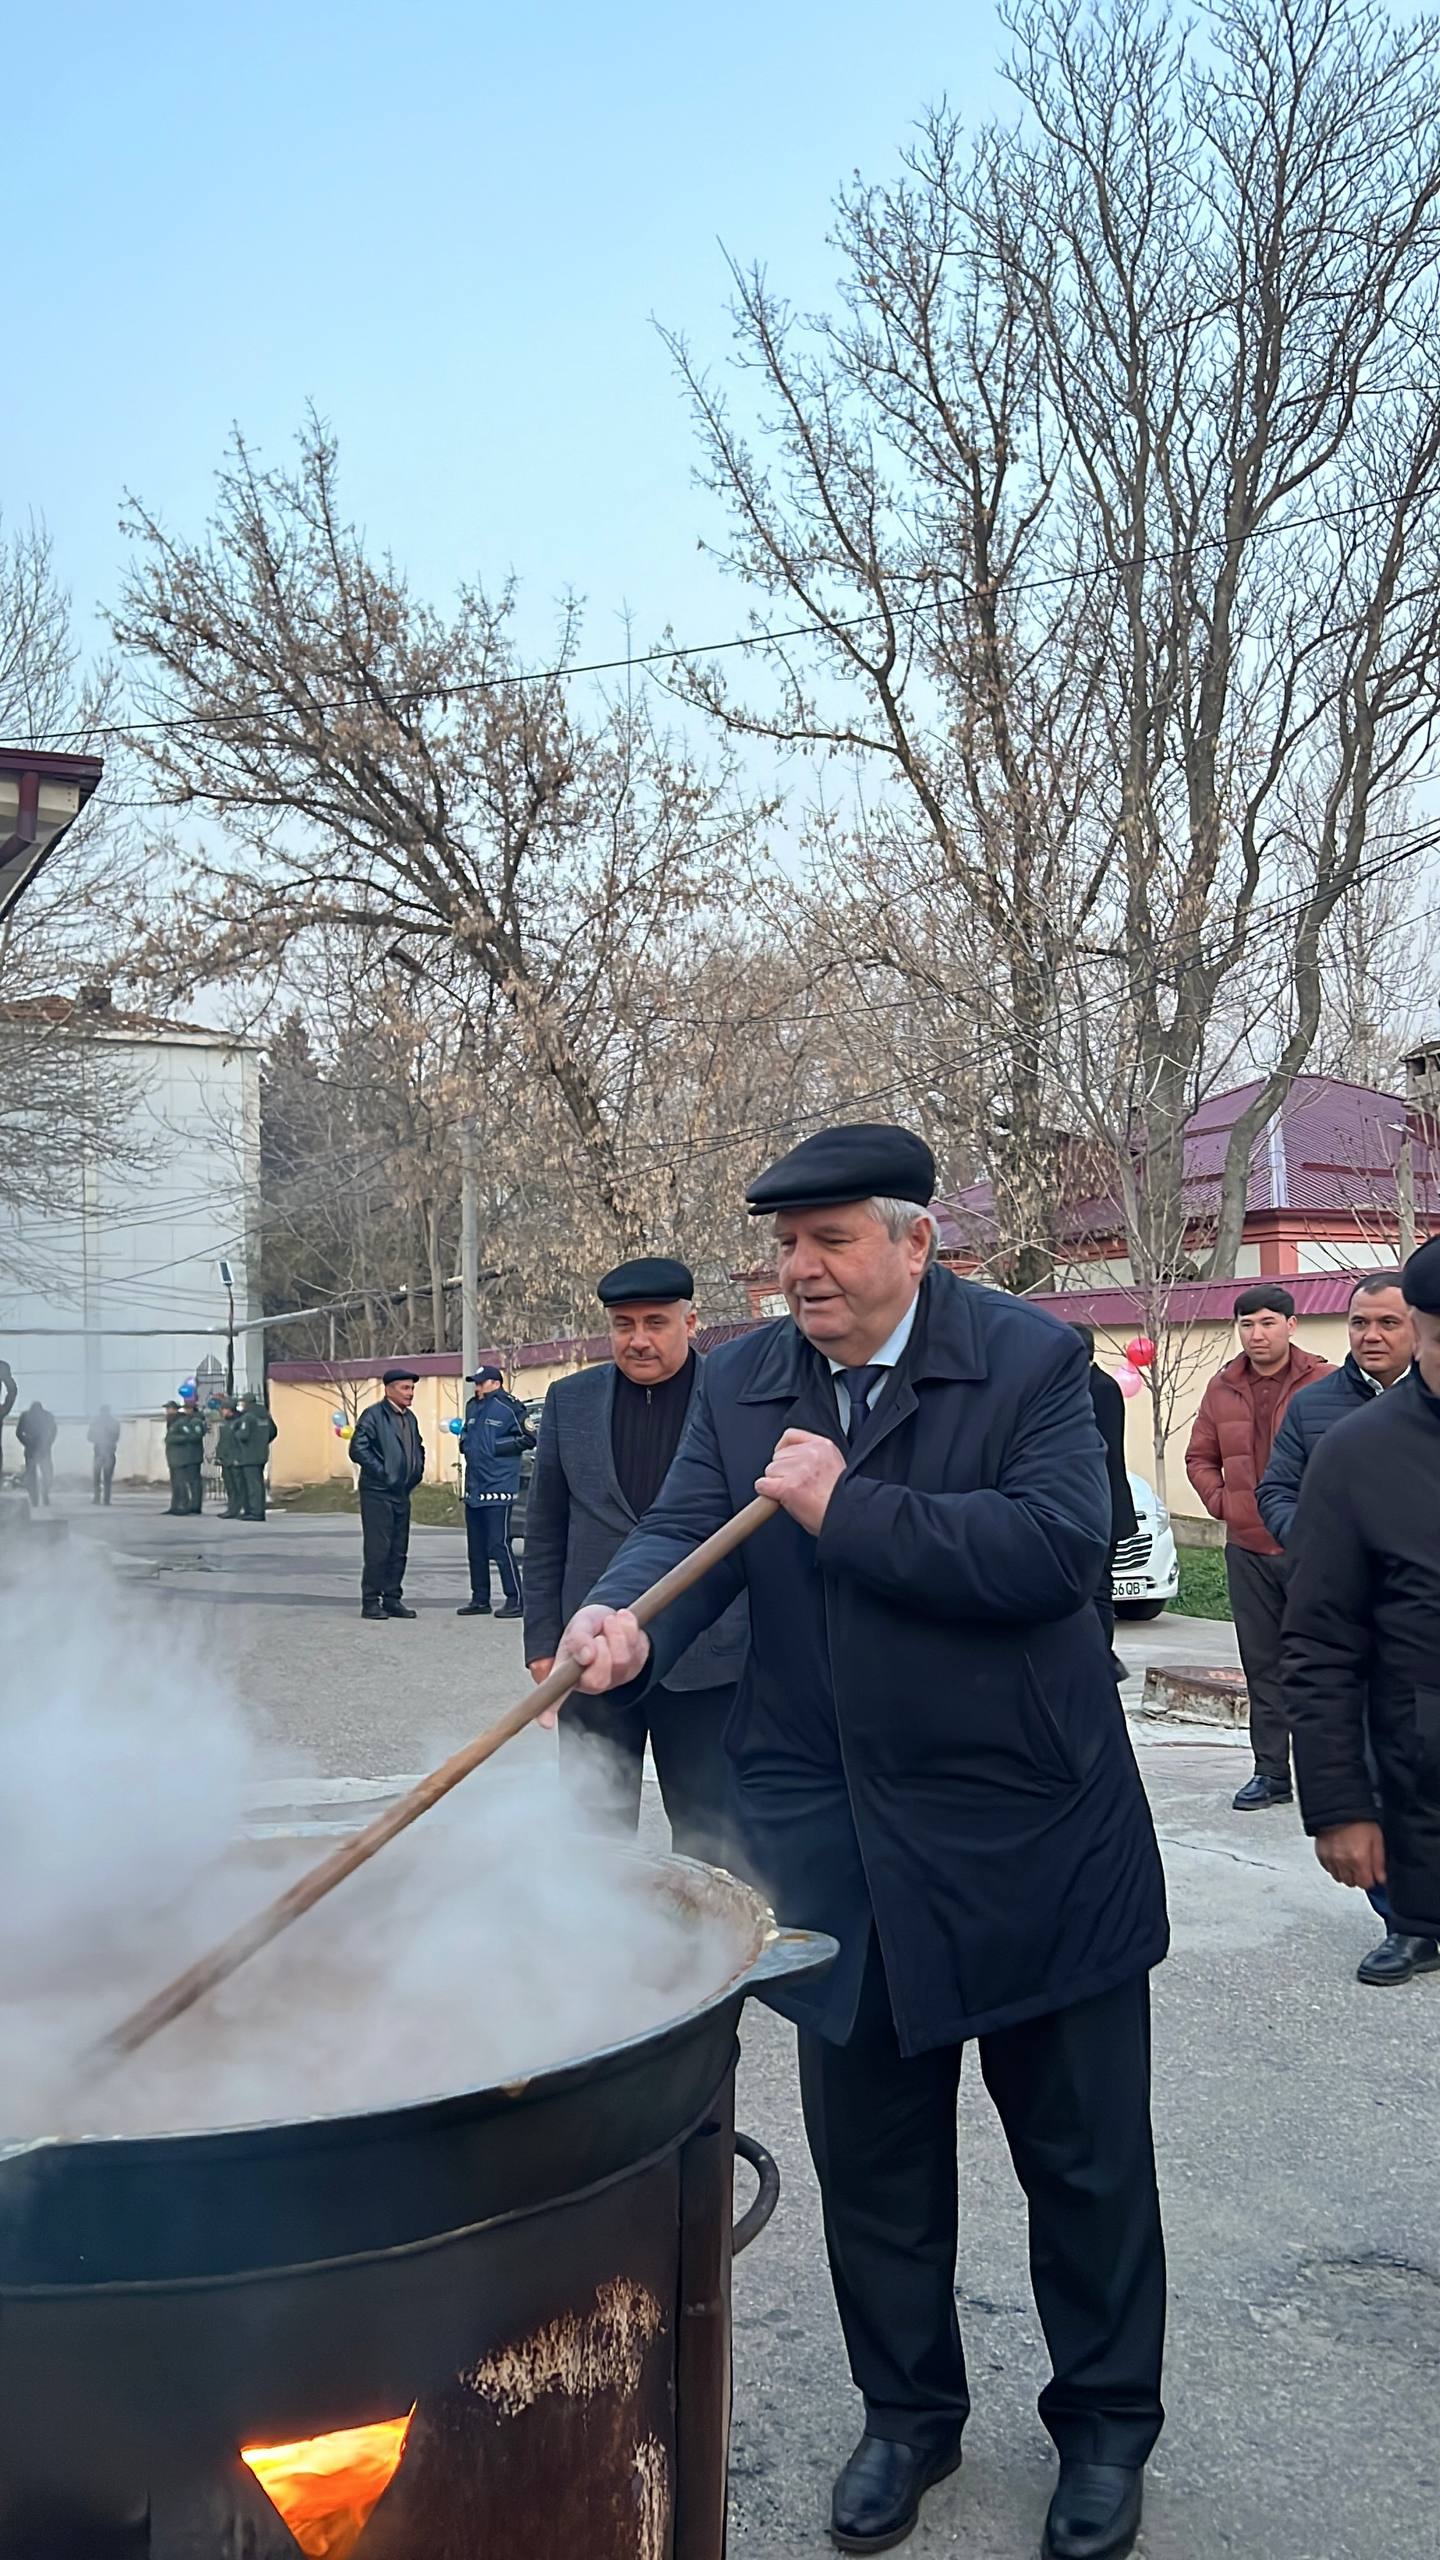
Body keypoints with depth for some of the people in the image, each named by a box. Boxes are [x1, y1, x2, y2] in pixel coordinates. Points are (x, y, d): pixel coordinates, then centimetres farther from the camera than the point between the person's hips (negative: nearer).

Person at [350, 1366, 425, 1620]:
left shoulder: (409, 1418, 15)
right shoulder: (373, 1415, -9)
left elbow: (418, 1448, 28)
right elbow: (358, 1449, -16)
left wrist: (416, 1473, 13)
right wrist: (380, 1471, -15)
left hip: (401, 1493, 8)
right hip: (377, 1492, -7)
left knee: (399, 1551, 9)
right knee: (377, 1549, -6)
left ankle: (392, 1599, 16)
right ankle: (370, 1602, 2)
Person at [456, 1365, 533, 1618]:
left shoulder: (508, 1407, -10)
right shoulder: (472, 1407, 16)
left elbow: (529, 1438, -11)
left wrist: (497, 1447, -13)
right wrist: (465, 1443, 9)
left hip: (498, 1487, -9)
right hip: (473, 1488, 9)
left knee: (499, 1545, -10)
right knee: (476, 1547, 13)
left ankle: (515, 1600, -4)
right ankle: (480, 1599, 21)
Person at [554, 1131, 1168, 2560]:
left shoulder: (1030, 1361, -12)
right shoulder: (742, 1385, 3)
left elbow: (1057, 1544, -24)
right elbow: (685, 1529, -7)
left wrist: (851, 1508, -24)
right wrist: (627, 1620, -29)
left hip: (1032, 1836, -3)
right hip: (838, 1842, 4)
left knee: (1082, 2150, 14)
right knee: (869, 2156, 18)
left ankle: (1105, 2424, 37)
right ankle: (908, 2413, 41)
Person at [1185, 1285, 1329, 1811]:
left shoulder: (1323, 1383, -7)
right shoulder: (1222, 1388, 8)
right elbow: (1200, 1457, 18)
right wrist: (1221, 1503, 5)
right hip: (1247, 1550, 5)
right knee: (1261, 1666, 10)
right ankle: (1271, 1772, 19)